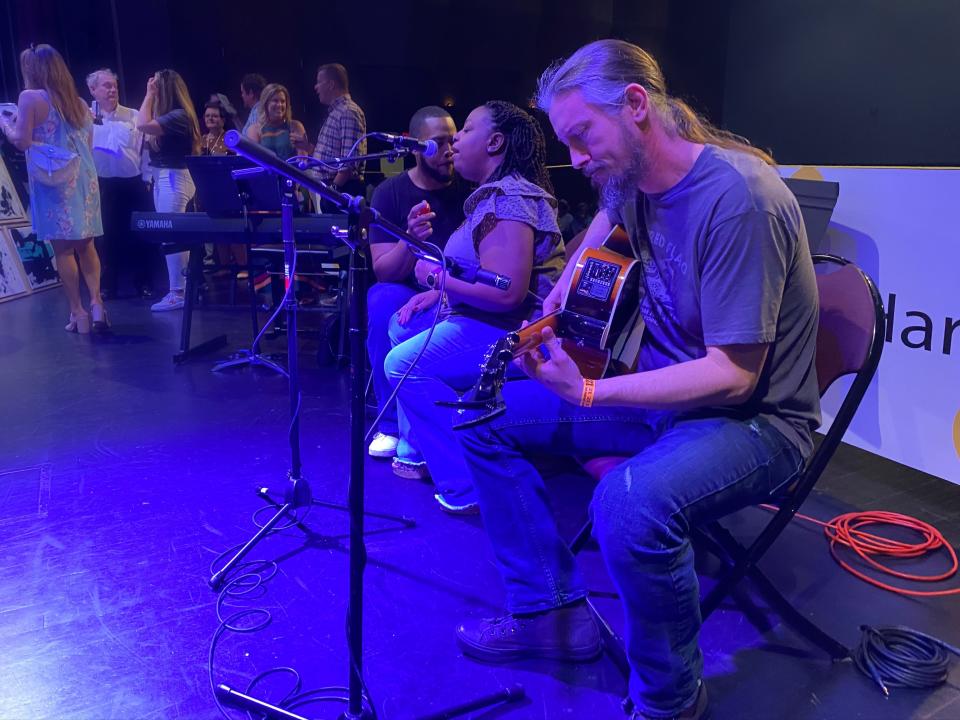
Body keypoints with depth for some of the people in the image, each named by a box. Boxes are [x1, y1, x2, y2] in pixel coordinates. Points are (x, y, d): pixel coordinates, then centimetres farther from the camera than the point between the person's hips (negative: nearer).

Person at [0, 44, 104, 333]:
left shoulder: (30, 98, -5)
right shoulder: (78, 102, 13)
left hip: (54, 181, -5)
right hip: (84, 177, 6)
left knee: (63, 248, -2)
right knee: (85, 244, 11)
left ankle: (78, 311, -2)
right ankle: (96, 303, 0)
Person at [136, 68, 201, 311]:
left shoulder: (178, 115, -16)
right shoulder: (169, 114, 14)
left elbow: (143, 125, -24)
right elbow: (148, 128, 17)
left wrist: (149, 95, -14)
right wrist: (150, 96, 16)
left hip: (173, 178, -10)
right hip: (163, 178, 10)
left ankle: (178, 293, -5)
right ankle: (181, 288, 19)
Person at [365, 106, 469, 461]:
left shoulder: (468, 189, -3)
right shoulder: (390, 192, -2)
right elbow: (383, 271, -10)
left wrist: (441, 291, -25)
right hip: (406, 295, 2)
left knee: (406, 329, -34)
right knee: (381, 300, -33)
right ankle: (390, 424, -19)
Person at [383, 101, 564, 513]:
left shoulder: (509, 199, -20)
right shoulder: (495, 193, 15)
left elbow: (507, 292, -30)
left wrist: (436, 276, -17)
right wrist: (436, 294, 3)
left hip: (513, 334, -11)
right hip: (487, 323, 12)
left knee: (403, 363, -19)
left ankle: (470, 486, -13)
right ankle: (422, 447, 20)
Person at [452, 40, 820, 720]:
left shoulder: (736, 198, -25)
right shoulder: (630, 180, 0)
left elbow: (733, 375, -26)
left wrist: (588, 394, -32)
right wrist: (562, 294, 15)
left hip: (752, 418, -8)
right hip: (664, 390, 8)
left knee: (630, 503, -39)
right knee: (486, 417, 1)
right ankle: (551, 611, 9)